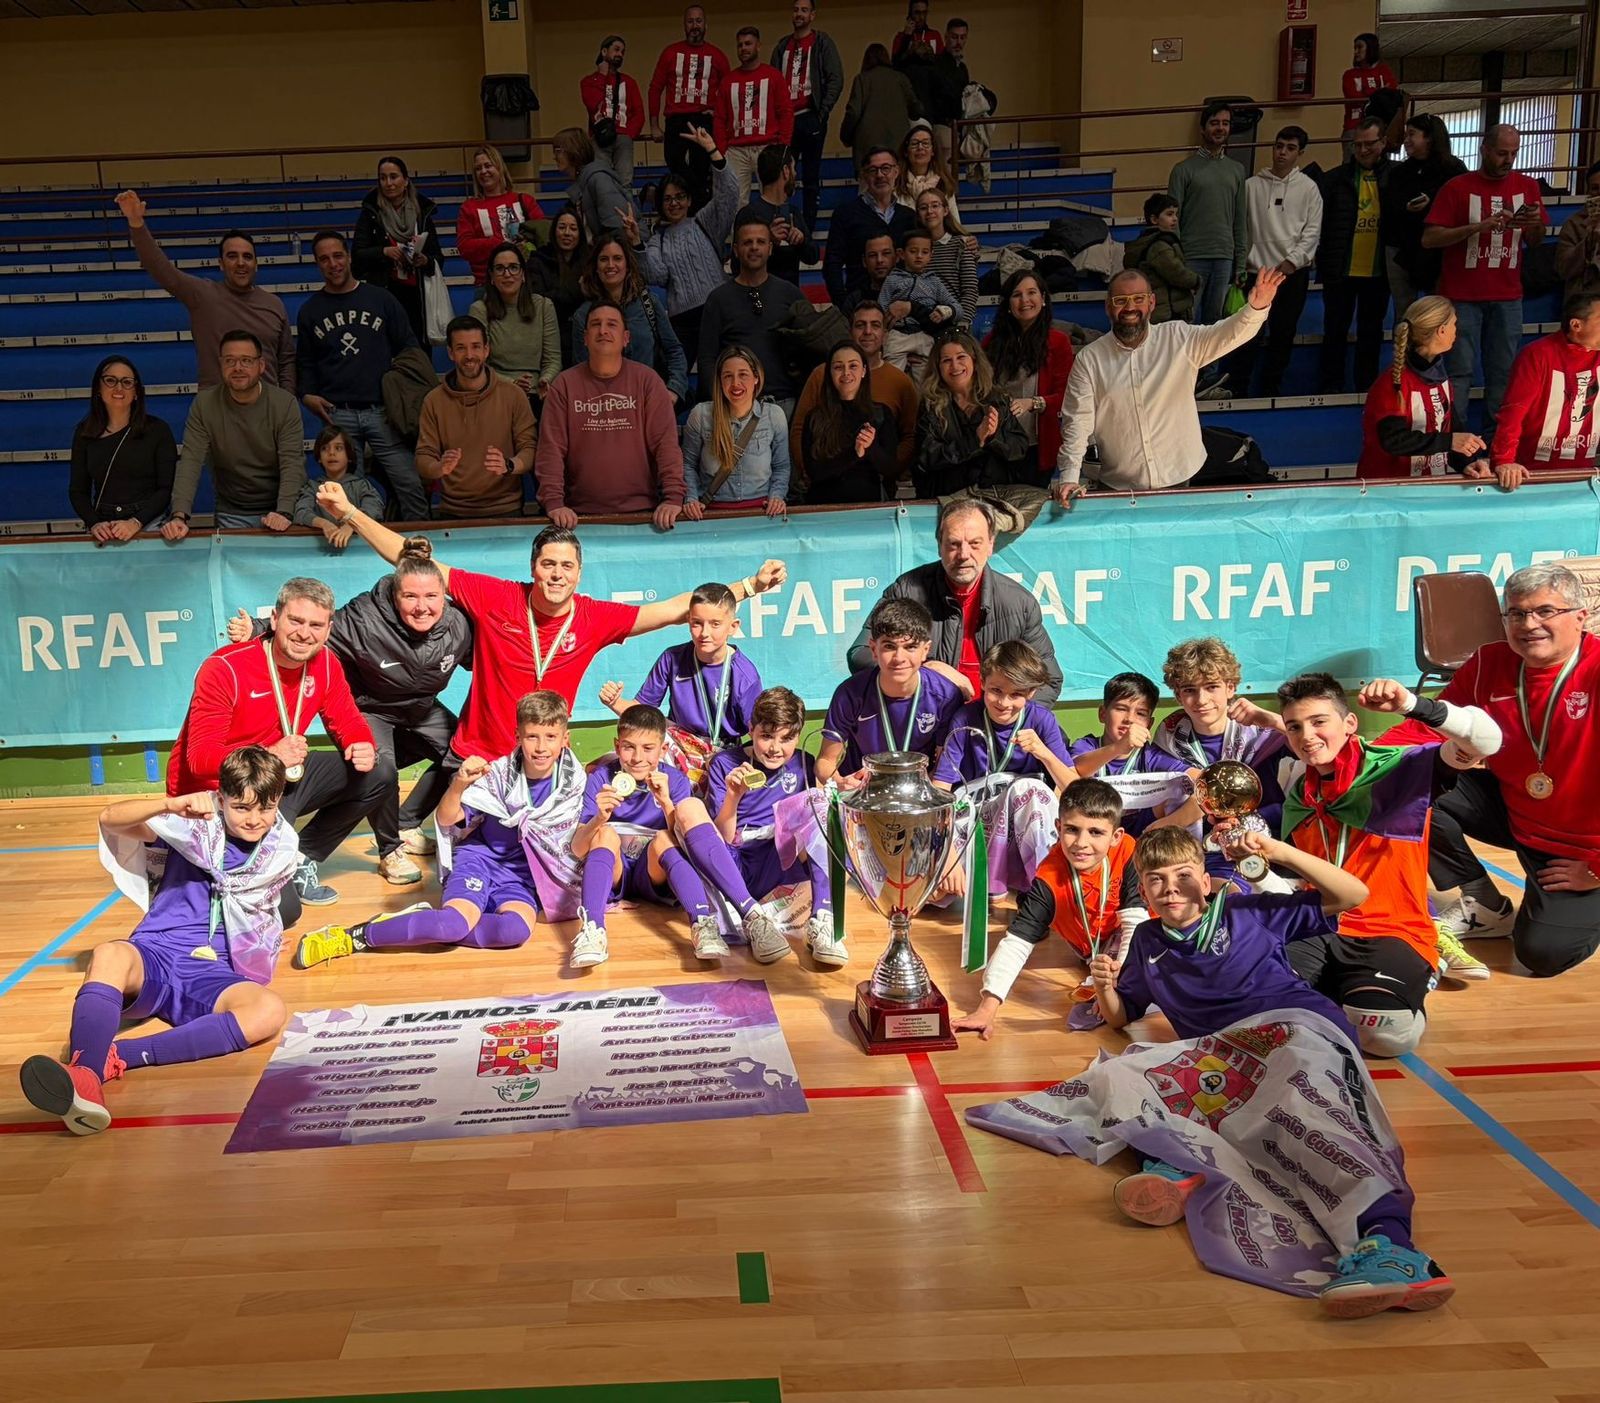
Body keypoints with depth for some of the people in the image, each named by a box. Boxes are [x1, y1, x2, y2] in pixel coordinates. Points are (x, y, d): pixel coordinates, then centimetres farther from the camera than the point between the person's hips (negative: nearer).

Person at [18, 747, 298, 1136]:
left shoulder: (281, 850, 10)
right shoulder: (196, 824, 5)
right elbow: (111, 818, -8)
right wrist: (171, 805, -23)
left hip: (211, 979, 1)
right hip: (154, 959, -1)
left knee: (269, 1010, -34)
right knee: (109, 954, -37)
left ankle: (116, 1057, -44)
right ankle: (83, 1075, -63)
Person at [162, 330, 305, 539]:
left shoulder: (285, 403, -7)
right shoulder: (204, 404, -3)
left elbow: (292, 464, -14)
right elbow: (190, 462, -11)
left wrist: (283, 513, -30)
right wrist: (179, 516, -26)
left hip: (275, 511, -1)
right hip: (230, 515, 1)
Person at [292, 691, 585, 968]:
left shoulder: (572, 782, -6)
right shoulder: (500, 774, -12)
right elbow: (446, 819, -17)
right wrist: (459, 785, -35)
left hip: (523, 875, 2)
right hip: (481, 856, -2)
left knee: (516, 929, -34)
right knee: (457, 921, -33)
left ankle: (430, 928, -18)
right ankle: (353, 936, -20)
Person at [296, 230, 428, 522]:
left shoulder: (382, 300, 11)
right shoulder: (310, 310, 15)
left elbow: (409, 349, 12)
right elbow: (305, 363, 21)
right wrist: (307, 395, 2)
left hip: (383, 411, -1)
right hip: (337, 415, 1)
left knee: (411, 486, -10)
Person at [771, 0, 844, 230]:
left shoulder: (823, 43, 3)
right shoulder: (782, 46, 15)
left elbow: (836, 80, -4)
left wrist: (823, 112, -11)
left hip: (810, 118, -4)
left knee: (811, 176, 0)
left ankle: (809, 226, 4)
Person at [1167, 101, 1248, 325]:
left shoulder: (1237, 170, 16)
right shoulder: (1184, 169, 2)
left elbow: (1240, 221, 17)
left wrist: (1240, 264, 11)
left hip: (1224, 259, 4)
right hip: (1192, 258, -4)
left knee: (1214, 323, 5)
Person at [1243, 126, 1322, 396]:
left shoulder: (1308, 187, 5)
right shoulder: (1253, 184, 4)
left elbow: (1312, 231, 1)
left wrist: (1291, 262, -9)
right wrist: (1249, 260, -5)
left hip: (1294, 271, 1)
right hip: (1258, 270, -1)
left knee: (1284, 333, 6)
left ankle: (1271, 387, 17)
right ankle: (1238, 387, 2)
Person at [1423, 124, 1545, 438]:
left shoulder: (1527, 186, 9)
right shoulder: (1458, 187, -4)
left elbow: (1535, 243, 16)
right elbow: (1429, 239, -11)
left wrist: (1536, 225, -7)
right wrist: (1478, 227, -21)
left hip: (1507, 297, 4)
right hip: (1462, 296, -4)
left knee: (1504, 372, 3)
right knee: (1460, 372, -4)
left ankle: (1496, 438, 11)